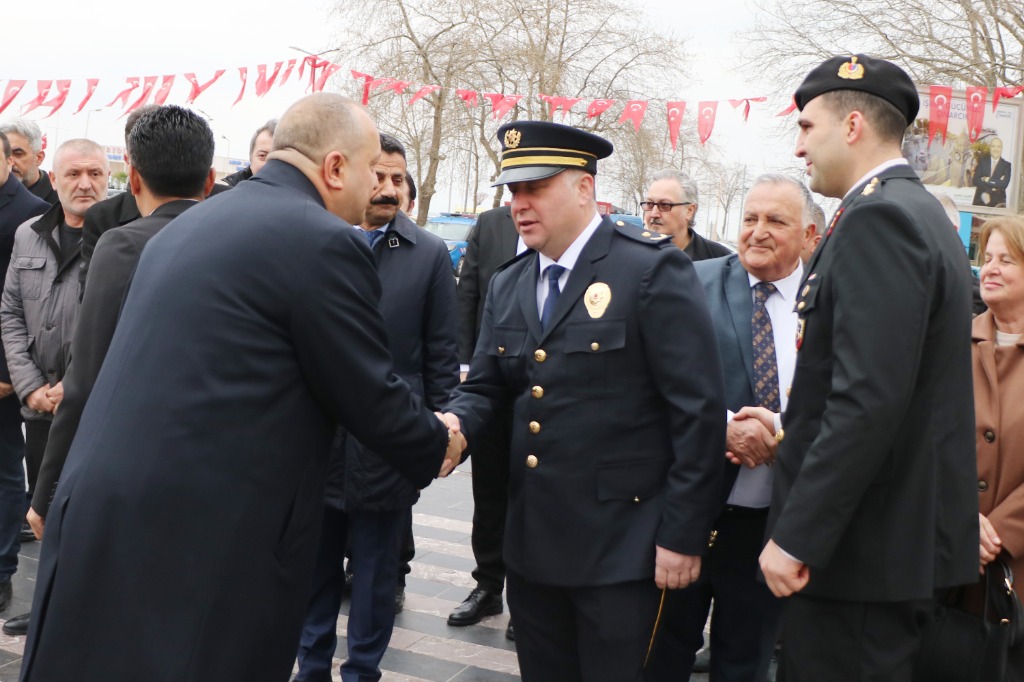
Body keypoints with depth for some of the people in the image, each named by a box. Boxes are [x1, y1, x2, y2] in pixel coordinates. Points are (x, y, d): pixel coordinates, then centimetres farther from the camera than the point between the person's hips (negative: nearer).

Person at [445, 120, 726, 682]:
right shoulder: (507, 286, 11)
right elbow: (484, 388, 12)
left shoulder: (653, 270, -10)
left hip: (621, 547, -6)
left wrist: (683, 535, -14)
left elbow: (698, 410, -12)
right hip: (531, 543, 6)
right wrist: (454, 423, -11)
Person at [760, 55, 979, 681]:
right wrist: (785, 432, 13)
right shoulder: (919, 212, 15)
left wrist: (796, 536, -22)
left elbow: (869, 401, -26)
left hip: (862, 547, -10)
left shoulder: (878, 216, -17)